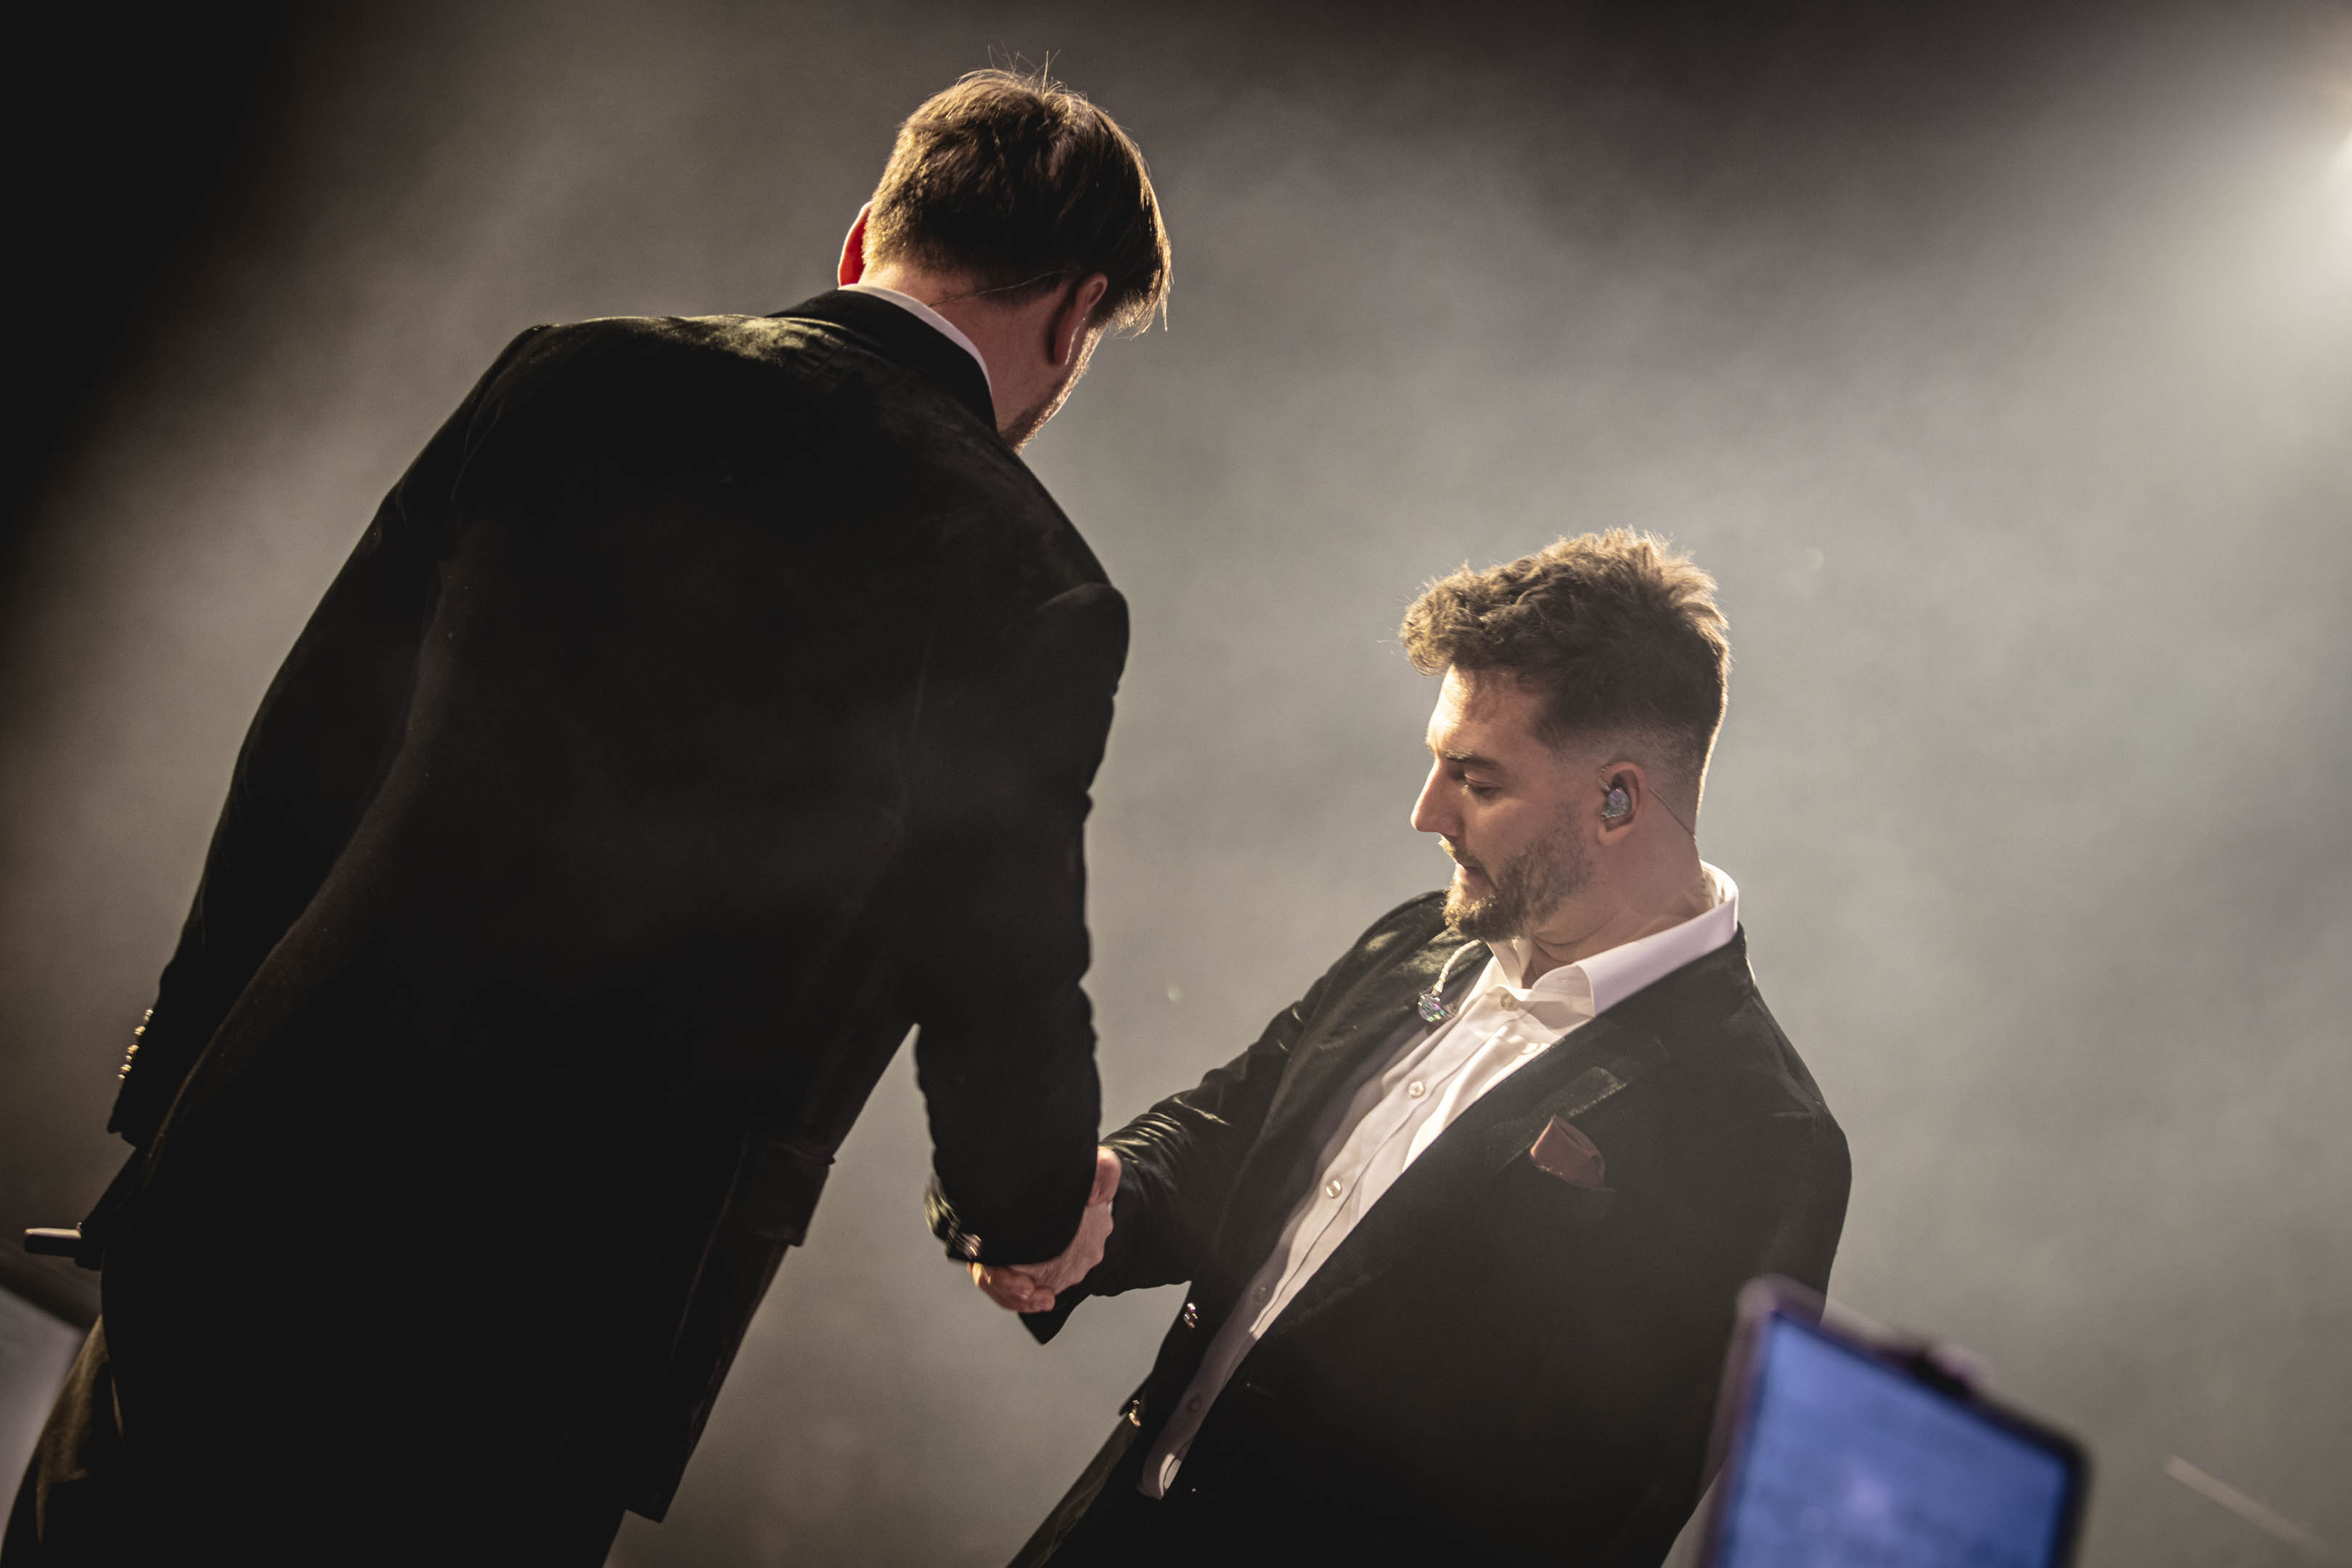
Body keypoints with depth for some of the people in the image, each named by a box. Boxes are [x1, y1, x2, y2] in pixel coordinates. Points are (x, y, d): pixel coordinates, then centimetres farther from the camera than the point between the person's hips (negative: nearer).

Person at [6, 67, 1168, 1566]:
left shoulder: (576, 379, 2)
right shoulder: (1030, 588, -9)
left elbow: (299, 759, 5)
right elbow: (1001, 995, -2)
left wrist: (176, 1091, 14)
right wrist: (1037, 1218, 20)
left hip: (257, 1193, 3)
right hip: (552, 1325, -3)